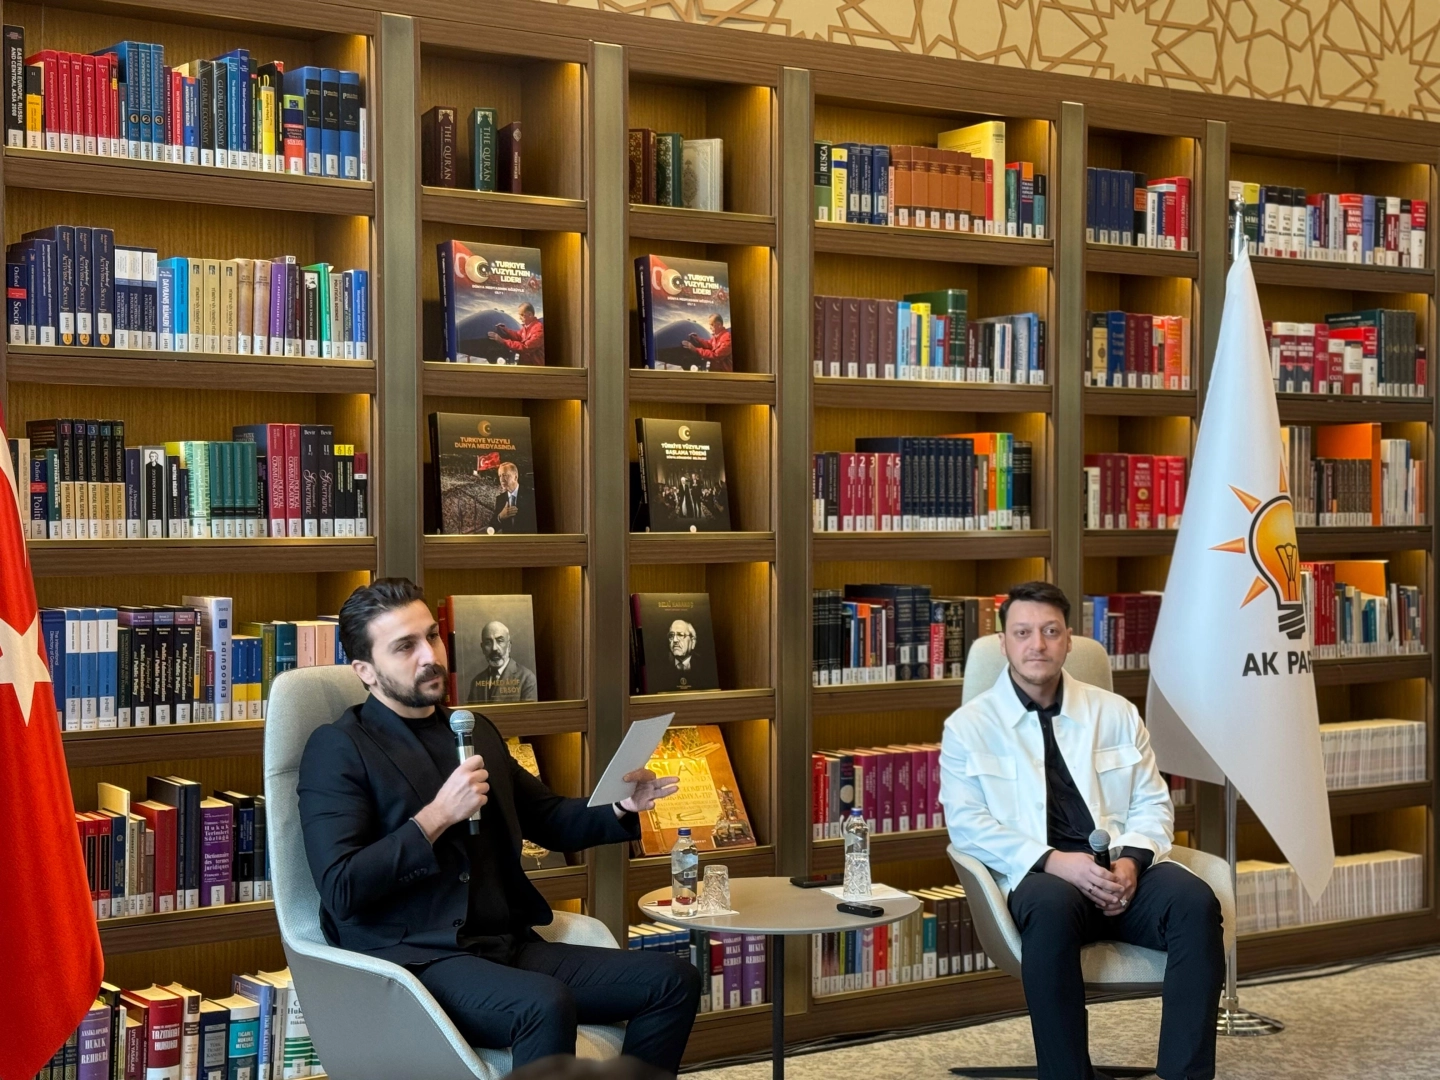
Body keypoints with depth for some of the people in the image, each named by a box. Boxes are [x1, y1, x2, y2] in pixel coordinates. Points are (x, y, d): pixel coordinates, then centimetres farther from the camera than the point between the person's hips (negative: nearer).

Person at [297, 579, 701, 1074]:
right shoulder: (336, 750, -3)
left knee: (674, 980, -8)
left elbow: (549, 820, 29)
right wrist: (436, 816, -17)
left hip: (509, 945, 7)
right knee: (547, 1005, -35)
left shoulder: (475, 732, 19)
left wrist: (621, 807, 9)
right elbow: (340, 889, -12)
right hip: (415, 958, -7)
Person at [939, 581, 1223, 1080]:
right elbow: (967, 825, -3)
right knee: (1052, 911, -39)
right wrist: (1054, 861, -17)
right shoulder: (968, 726, 7)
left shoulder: (1115, 712, 16)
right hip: (1036, 875, -3)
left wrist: (1132, 859, -10)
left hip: (1121, 871, 3)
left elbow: (1153, 804, 14)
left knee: (1196, 902, -28)